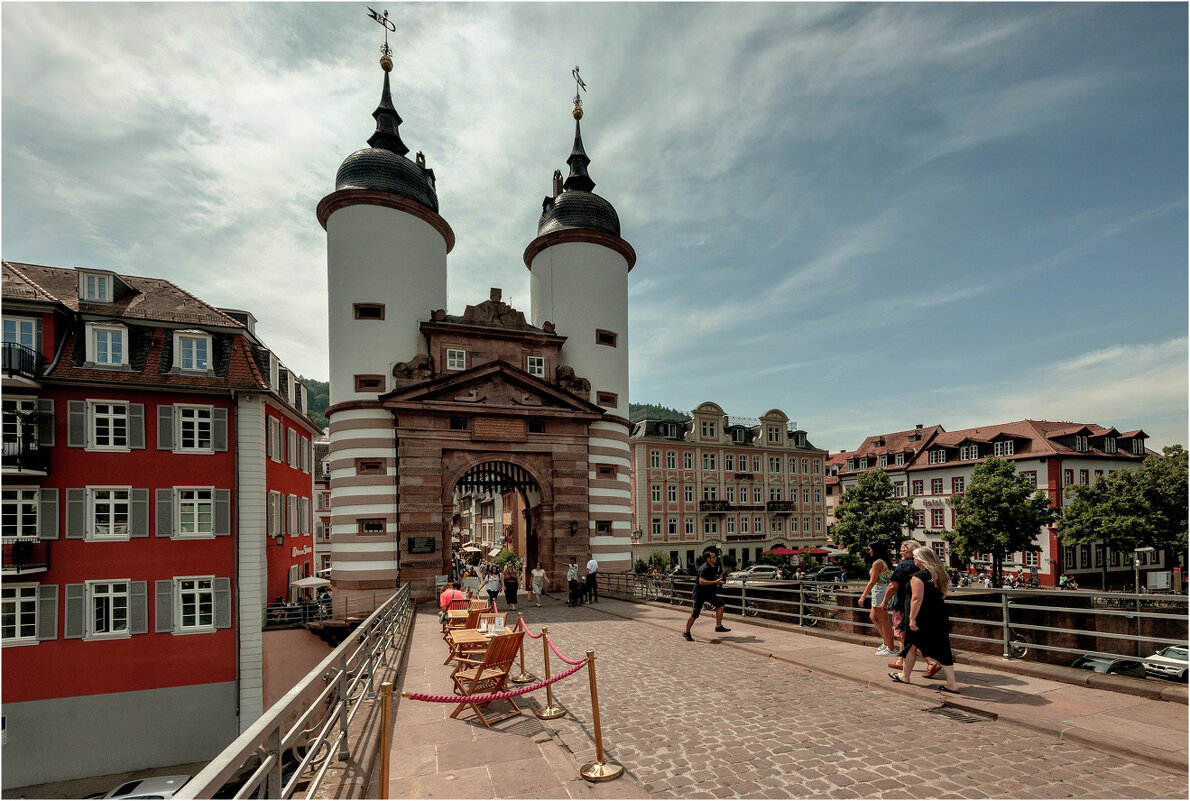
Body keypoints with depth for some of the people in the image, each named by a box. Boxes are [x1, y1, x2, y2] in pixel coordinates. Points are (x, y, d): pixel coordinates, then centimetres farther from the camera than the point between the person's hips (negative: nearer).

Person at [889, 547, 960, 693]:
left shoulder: (918, 577, -17)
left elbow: (917, 599, -23)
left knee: (911, 646, 11)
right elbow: (943, 596, 17)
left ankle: (905, 676, 25)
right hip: (940, 617, 7)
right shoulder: (940, 575, 8)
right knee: (942, 648, 8)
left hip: (922, 618, -7)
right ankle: (952, 683, 5)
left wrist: (912, 619, -22)